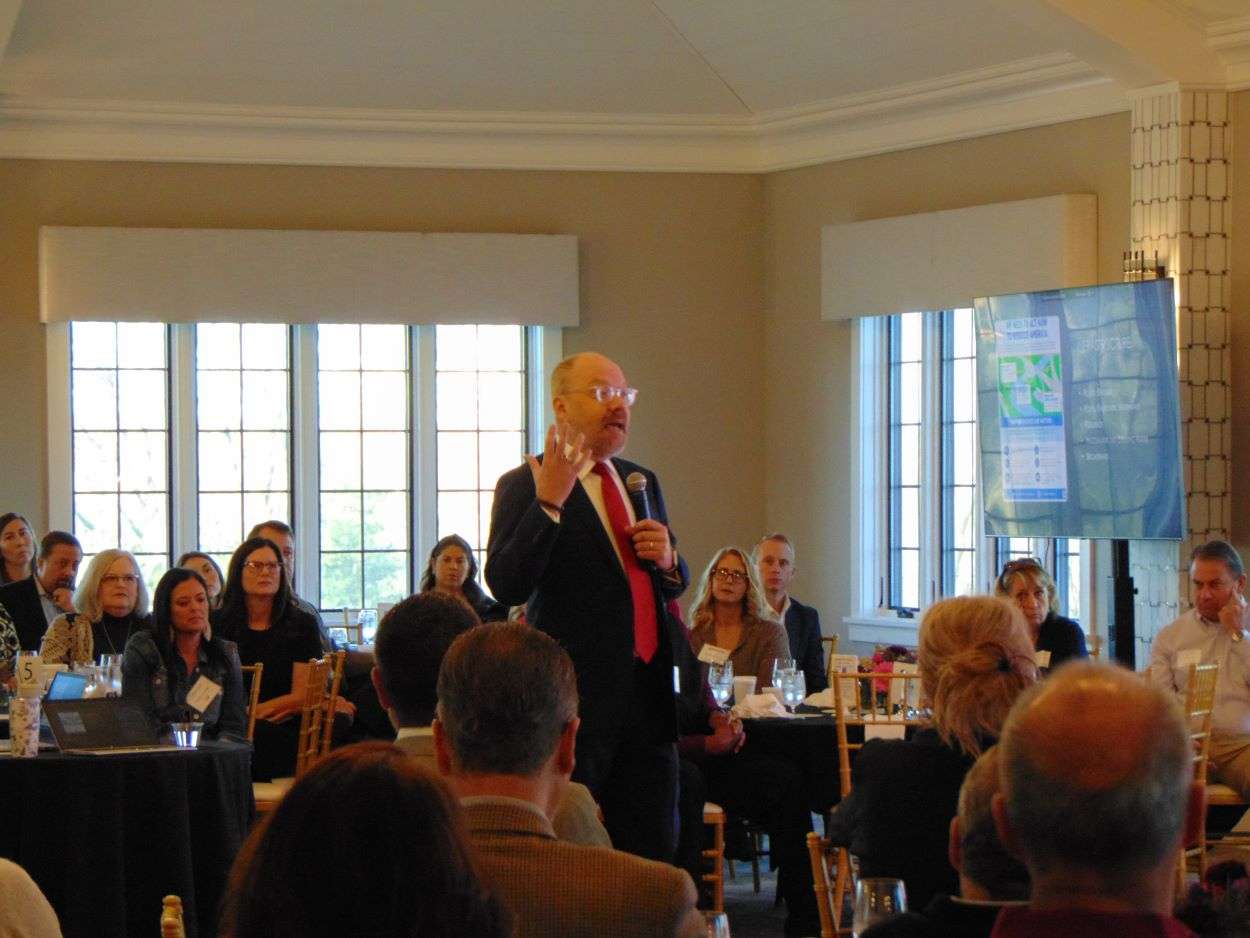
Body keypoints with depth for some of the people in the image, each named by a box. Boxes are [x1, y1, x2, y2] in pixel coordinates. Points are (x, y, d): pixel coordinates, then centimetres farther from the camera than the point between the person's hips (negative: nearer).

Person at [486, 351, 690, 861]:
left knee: (654, 850, 6)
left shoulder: (642, 481, 17)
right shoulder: (524, 485, -5)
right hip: (576, 696, -6)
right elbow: (506, 586, -17)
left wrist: (666, 559, 1)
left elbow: (674, 585, 25)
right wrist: (549, 503, -24)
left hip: (649, 692, 7)